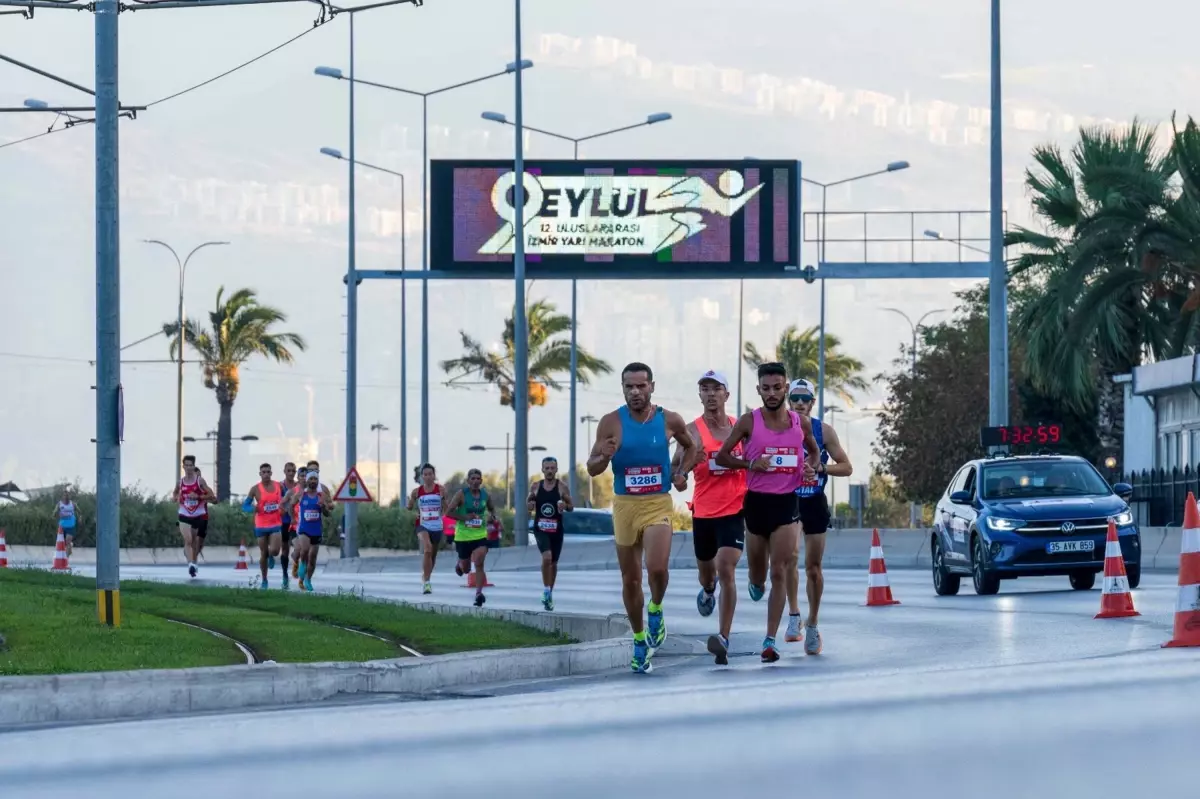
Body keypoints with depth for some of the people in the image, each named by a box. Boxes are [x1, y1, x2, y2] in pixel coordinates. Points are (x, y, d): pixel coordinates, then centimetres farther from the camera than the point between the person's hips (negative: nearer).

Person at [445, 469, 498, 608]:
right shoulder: (461, 494, -9)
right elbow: (449, 511, -10)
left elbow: (492, 509, 23)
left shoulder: (485, 495, 4)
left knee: (479, 564, -17)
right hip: (463, 536, -2)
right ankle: (459, 564, 48)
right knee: (466, 569, 11)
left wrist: (492, 516, 1)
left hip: (480, 535, 2)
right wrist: (464, 517, -21)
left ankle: (479, 593, -18)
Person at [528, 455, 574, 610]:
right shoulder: (535, 487, 2)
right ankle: (546, 591, -13)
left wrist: (565, 506, -20)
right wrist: (530, 505, -11)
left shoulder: (562, 487, -2)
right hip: (540, 529, -1)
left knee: (553, 563, 12)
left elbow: (571, 507, 2)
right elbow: (529, 505, 12)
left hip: (556, 529, 1)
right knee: (547, 557, -23)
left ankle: (549, 593, 28)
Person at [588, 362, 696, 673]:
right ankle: (640, 641, 24)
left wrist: (682, 473, 3)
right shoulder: (611, 423, -5)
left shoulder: (670, 421, -2)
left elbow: (689, 447, 20)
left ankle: (656, 610, 9)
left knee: (657, 568, -23)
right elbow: (592, 469, -2)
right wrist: (604, 457, -23)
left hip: (658, 504, -1)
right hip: (624, 505, 1)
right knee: (630, 579, 8)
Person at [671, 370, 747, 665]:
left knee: (726, 569, -18)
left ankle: (724, 638, -20)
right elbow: (675, 470, -15)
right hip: (703, 512, 1)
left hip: (734, 511, -1)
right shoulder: (693, 431, -6)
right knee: (706, 570, 20)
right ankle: (708, 591, 60)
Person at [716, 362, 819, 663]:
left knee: (780, 573, -10)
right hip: (756, 501, 0)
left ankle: (770, 640, -8)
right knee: (758, 573, 15)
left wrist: (811, 467, -1)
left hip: (787, 502, 0)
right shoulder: (749, 422, -5)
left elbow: (814, 450, 21)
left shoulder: (801, 423, 3)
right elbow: (721, 457, -1)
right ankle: (757, 583, 55)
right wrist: (751, 463, -17)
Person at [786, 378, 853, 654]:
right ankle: (794, 615, -14)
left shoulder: (824, 430, -2)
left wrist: (821, 467, -17)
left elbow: (846, 467, 0)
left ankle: (812, 625, 19)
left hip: (815, 503, 1)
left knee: (813, 568, 5)